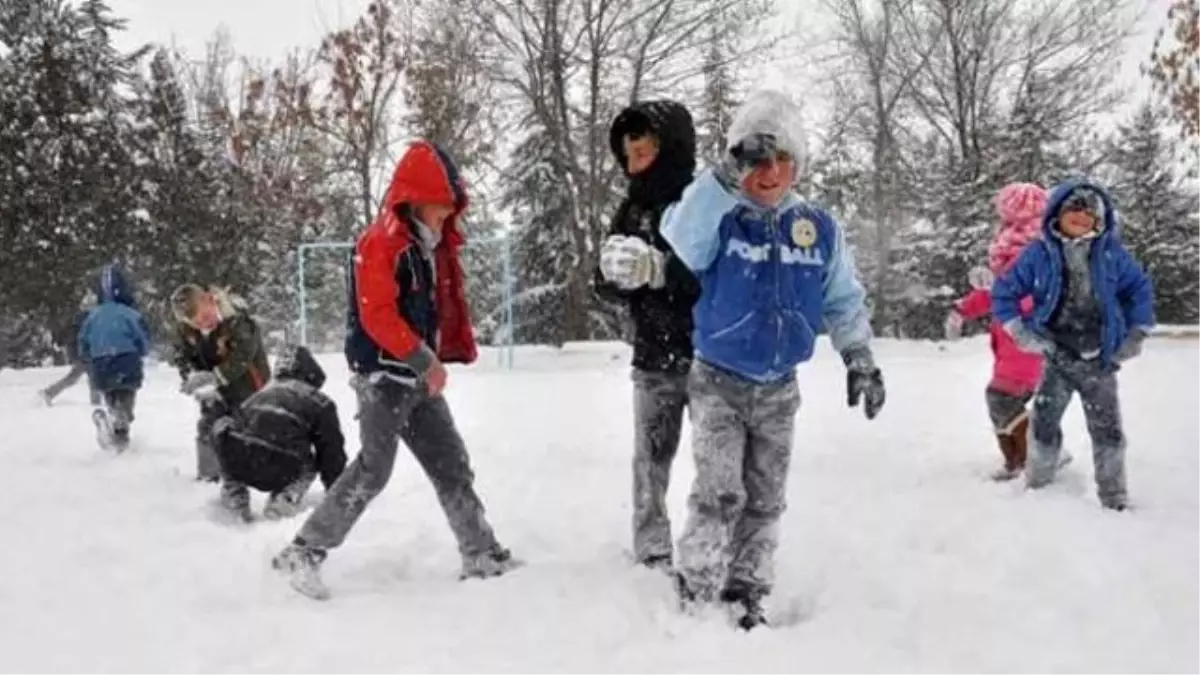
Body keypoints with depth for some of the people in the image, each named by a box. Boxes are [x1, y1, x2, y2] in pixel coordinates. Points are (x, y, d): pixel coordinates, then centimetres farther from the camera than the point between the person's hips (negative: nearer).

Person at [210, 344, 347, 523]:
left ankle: (235, 495, 19)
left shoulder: (263, 392, 29)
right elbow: (332, 451, 18)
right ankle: (284, 499, 2)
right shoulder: (319, 402, 16)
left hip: (235, 463, 2)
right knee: (308, 463, 32)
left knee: (222, 428, 34)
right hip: (278, 474, -2)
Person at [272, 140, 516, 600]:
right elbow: (378, 316, -22)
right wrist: (426, 360, -21)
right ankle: (303, 552, -4)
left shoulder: (436, 245, 13)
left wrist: (437, 360, 6)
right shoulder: (380, 243, -15)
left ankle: (483, 555, 18)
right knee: (374, 469, -12)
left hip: (419, 377, 9)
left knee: (452, 465, 10)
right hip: (383, 375, -9)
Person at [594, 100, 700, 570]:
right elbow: (607, 287, 8)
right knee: (650, 461, 6)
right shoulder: (633, 210, 7)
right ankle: (651, 553, 15)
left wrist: (659, 268, -28)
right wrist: (619, 275, -15)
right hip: (654, 359, 4)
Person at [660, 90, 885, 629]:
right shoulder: (719, 219, -10)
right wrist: (726, 177, -41)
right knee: (719, 494, -13)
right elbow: (680, 242, -34)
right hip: (718, 383, -4)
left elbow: (843, 300, 10)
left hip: (779, 391, 4)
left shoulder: (819, 228, -1)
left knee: (765, 501, 11)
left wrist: (859, 358, 2)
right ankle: (697, 597, -1)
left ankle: (745, 594, 24)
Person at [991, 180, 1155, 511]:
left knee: (1108, 432, 7)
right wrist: (1023, 335, -2)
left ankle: (1115, 501, 19)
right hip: (1058, 361, -1)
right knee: (1044, 427, -1)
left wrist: (1134, 338, 6)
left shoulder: (1111, 251, -1)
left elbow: (1140, 290, 11)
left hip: (1101, 362, 1)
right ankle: (1038, 489, 16)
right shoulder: (1039, 253, -4)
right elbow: (1004, 292, 4)